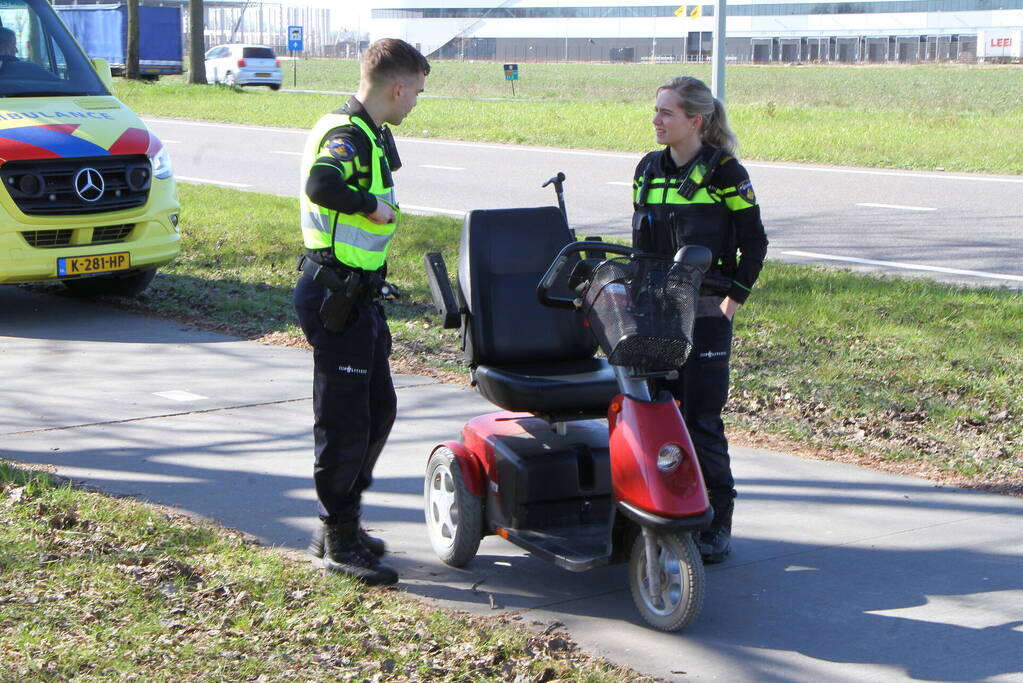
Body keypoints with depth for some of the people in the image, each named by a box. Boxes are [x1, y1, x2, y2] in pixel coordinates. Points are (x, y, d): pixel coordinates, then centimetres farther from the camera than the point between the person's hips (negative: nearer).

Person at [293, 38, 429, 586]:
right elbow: (321, 184, -39)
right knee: (345, 421, -2)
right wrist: (375, 203, -26)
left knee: (378, 408, 17)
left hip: (358, 295, 11)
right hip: (337, 297, -11)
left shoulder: (367, 133, 13)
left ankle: (339, 523, 29)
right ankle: (339, 541, 8)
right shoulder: (348, 136, -19)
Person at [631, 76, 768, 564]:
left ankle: (716, 523, 5)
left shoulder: (723, 171, -6)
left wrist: (734, 299, -6)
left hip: (705, 313, -5)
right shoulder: (648, 169, 10)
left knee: (700, 418, -5)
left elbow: (754, 242, -1)